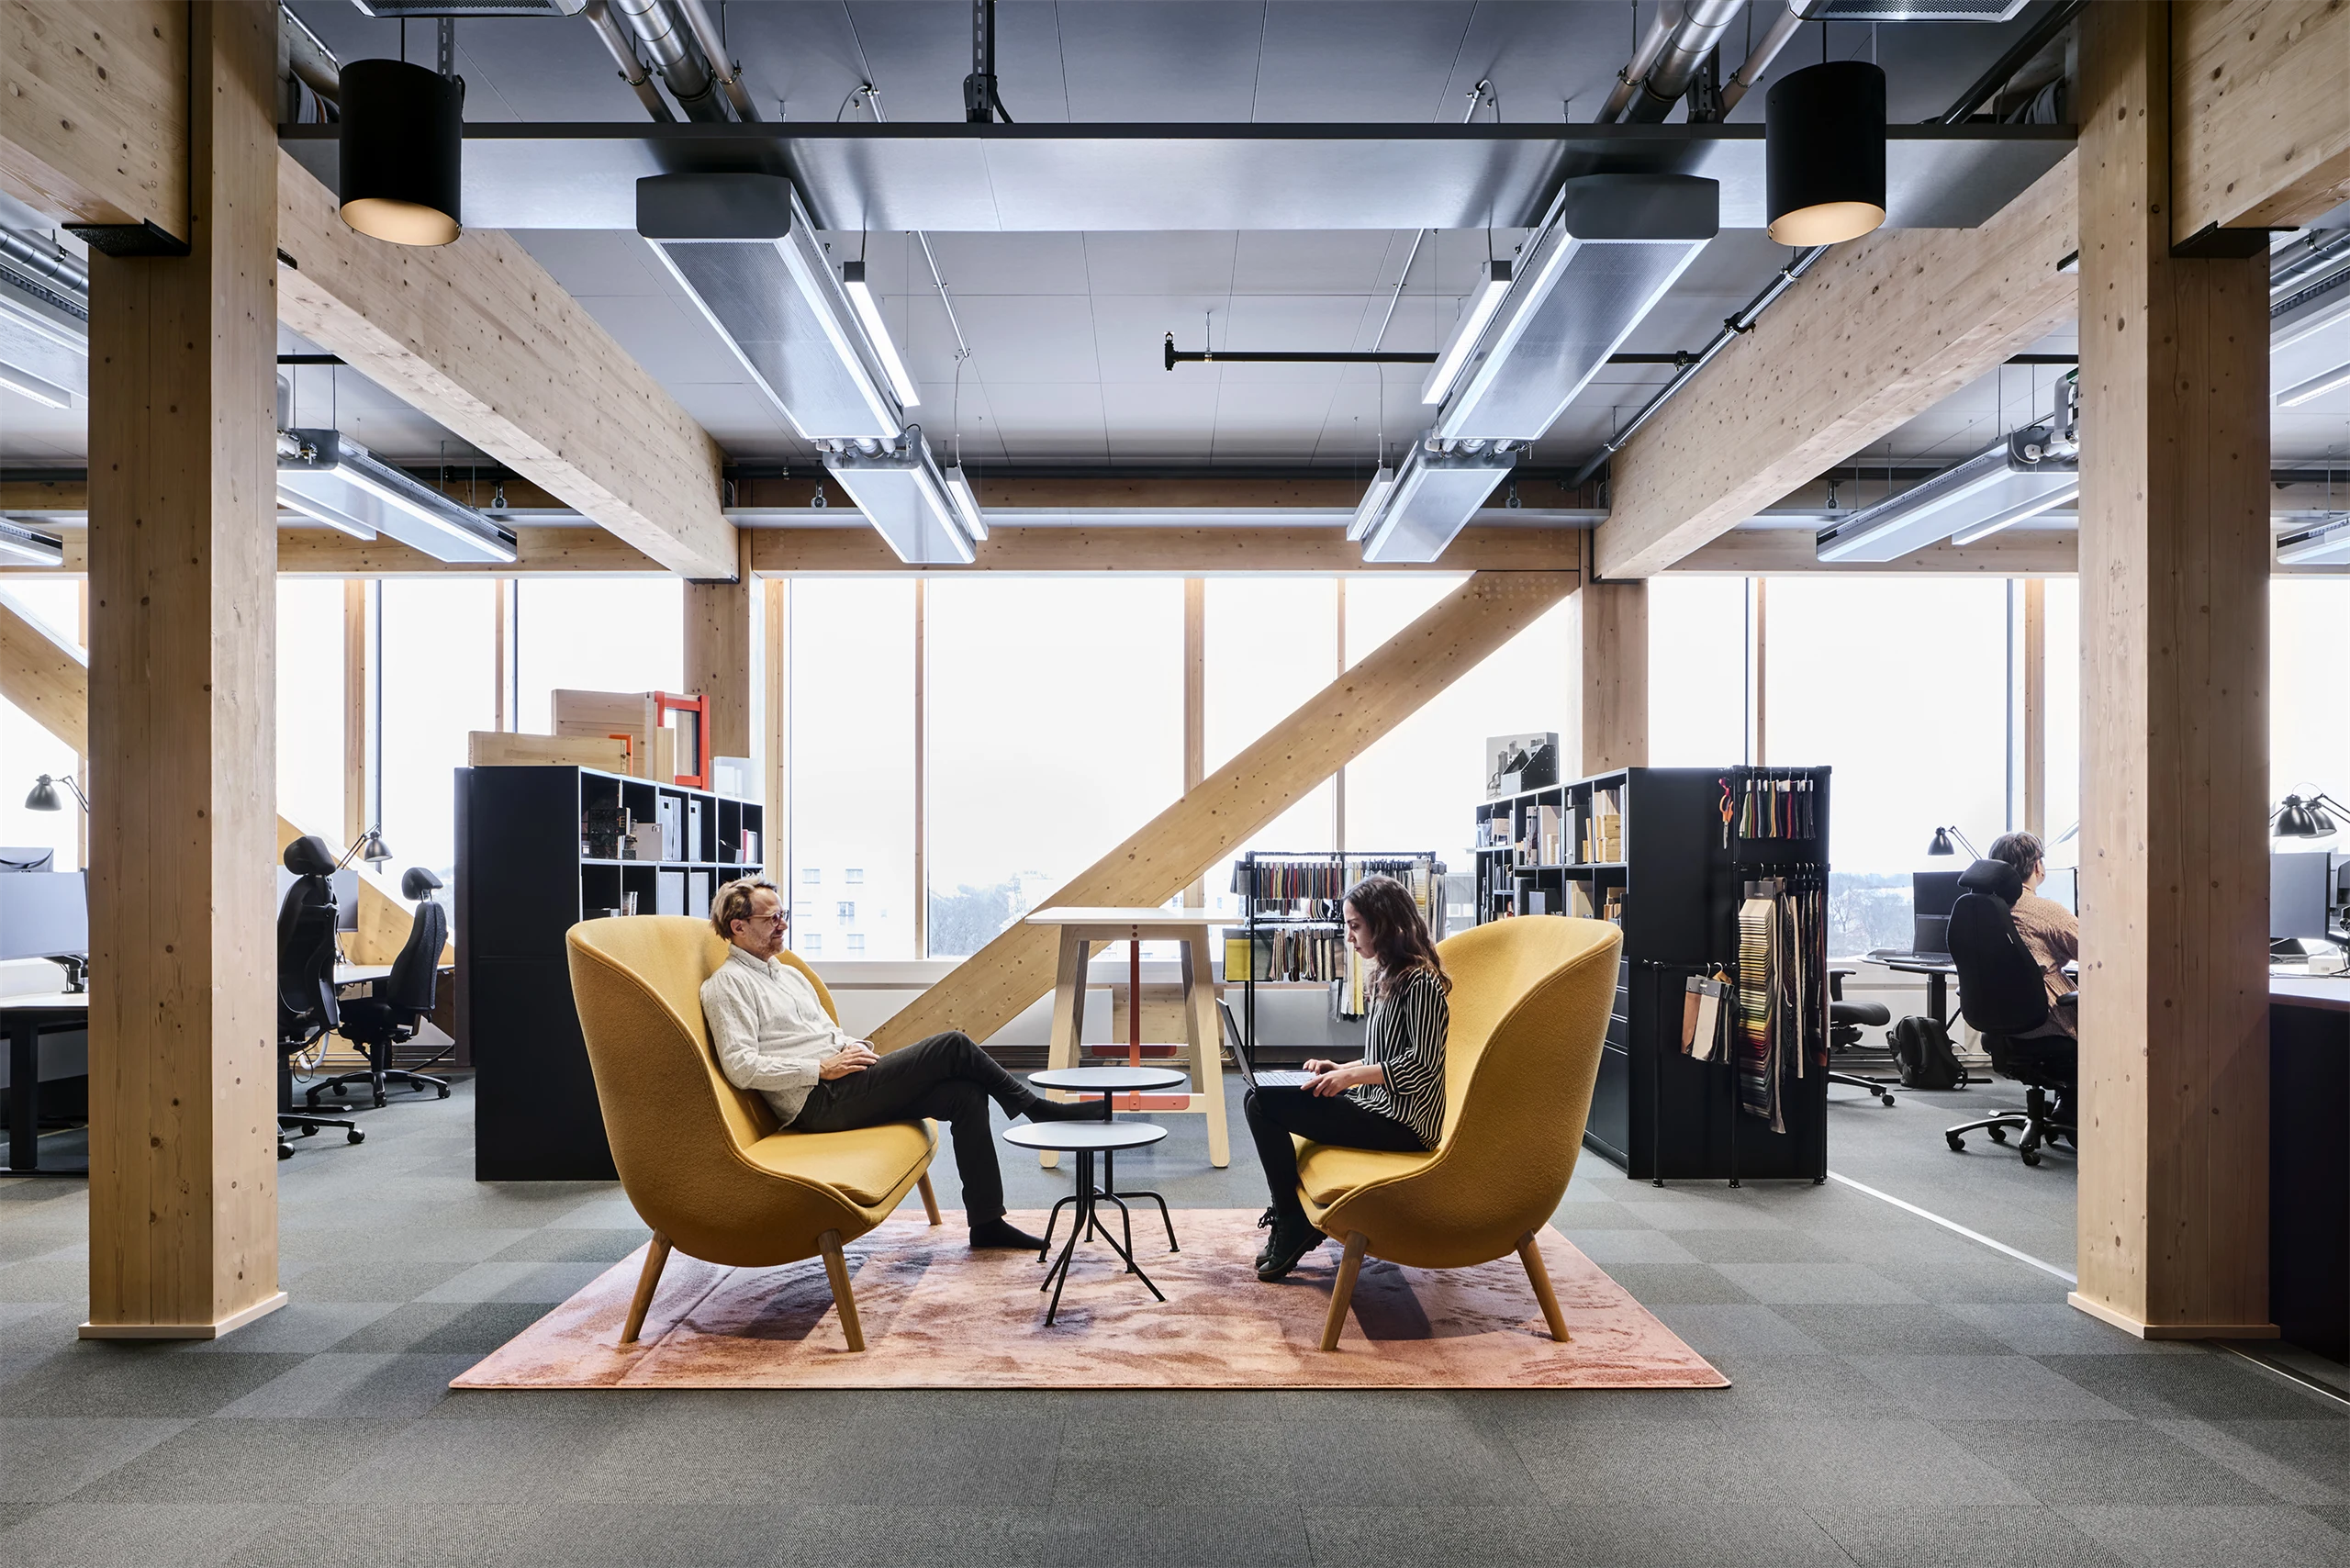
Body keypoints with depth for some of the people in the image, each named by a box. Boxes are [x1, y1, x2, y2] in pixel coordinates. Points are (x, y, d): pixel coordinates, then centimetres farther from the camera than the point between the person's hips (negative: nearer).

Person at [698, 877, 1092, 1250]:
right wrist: (822, 1069, -16)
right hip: (820, 1102, -9)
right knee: (953, 1046, -17)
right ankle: (1038, 1109, 3)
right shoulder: (727, 984, -4)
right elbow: (741, 1067, -15)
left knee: (965, 1094, -10)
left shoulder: (789, 974, 23)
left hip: (846, 1086, 9)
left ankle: (987, 1221, -3)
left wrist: (853, 1047, 5)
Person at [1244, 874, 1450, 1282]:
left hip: (1402, 1125, -10)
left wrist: (1354, 1075, -23)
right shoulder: (1385, 977, 15)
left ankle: (1294, 1226, -2)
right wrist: (1341, 1069, 9)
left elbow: (1422, 1064, -21)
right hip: (1379, 1109, 10)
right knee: (1261, 1099, 8)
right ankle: (1291, 1224, 13)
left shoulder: (1420, 982, -15)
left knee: (1263, 1104, -17)